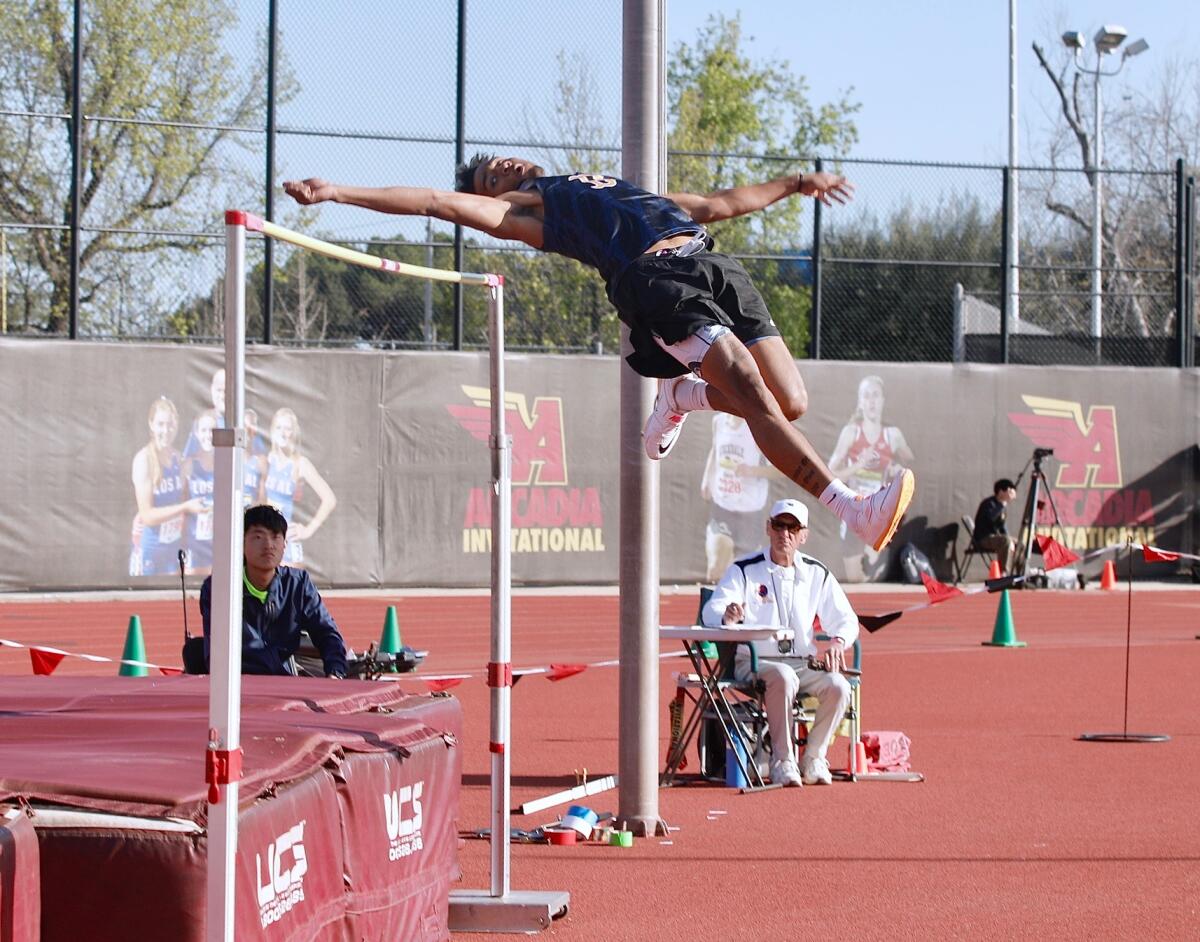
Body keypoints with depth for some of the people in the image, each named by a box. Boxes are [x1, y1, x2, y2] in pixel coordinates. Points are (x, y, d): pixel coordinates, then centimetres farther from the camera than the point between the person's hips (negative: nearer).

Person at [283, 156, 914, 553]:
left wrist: (795, 184, 43)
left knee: (790, 402, -8)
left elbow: (719, 204, 43)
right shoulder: (519, 208, 19)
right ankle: (856, 512, -31)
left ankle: (683, 394, 17)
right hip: (655, 279, -6)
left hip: (712, 266, 6)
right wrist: (336, 192, 2)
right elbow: (435, 201, 10)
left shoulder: (616, 186, 39)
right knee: (753, 393, -23)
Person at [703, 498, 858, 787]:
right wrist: (727, 617, -42)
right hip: (752, 663, -4)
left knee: (838, 687, -25)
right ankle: (783, 761, -25)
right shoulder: (744, 570, -1)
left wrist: (837, 641, -16)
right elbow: (712, 611, -16)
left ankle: (813, 759, -7)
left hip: (803, 664, 4)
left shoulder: (817, 574, 11)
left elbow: (846, 619, 9)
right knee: (784, 677, -36)